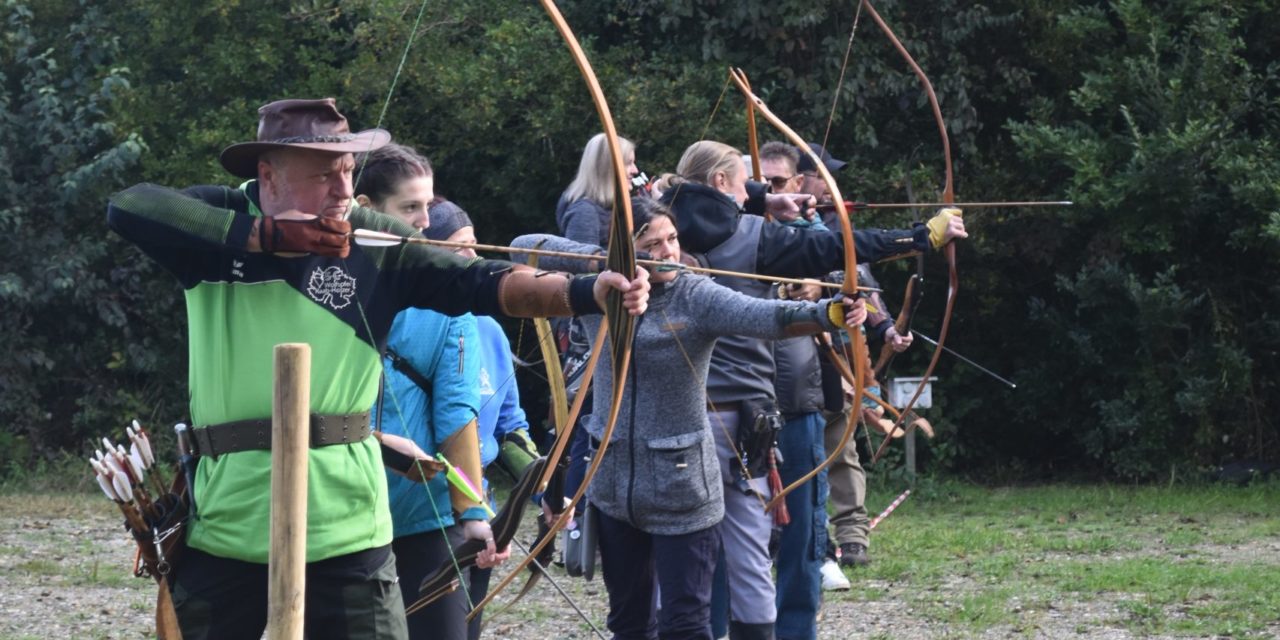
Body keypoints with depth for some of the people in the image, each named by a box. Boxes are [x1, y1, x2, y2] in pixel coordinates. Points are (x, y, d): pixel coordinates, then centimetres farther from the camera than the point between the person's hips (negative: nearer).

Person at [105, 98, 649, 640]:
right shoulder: (217, 217, -1)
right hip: (224, 529, 0)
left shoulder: (374, 243, -1)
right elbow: (129, 207, -19)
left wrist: (588, 292, -28)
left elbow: (481, 282, -10)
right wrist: (267, 234, -22)